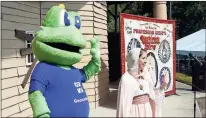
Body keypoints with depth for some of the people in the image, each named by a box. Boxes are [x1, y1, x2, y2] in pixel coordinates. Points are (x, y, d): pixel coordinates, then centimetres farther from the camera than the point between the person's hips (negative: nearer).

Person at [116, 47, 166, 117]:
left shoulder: (145, 74, 2)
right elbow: (124, 104, -17)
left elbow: (151, 93, 9)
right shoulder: (126, 79, -18)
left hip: (147, 110, 7)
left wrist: (162, 86, -2)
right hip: (135, 112, -6)